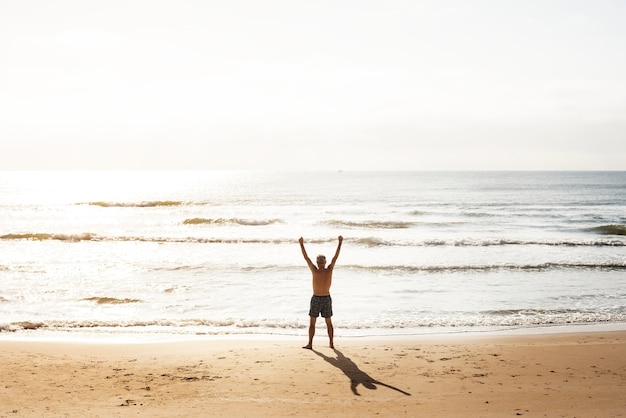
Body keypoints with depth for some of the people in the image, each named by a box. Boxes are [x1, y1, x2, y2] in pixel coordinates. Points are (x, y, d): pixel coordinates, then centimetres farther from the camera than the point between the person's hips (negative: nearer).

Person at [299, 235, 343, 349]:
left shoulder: (315, 271, -14)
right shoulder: (329, 270, -9)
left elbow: (306, 257, -9)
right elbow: (335, 257, -1)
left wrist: (301, 244, -2)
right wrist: (340, 242, 6)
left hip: (316, 299, -3)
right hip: (327, 299, 3)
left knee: (312, 323, 6)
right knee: (329, 323, 14)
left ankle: (310, 344, 4)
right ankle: (331, 343, 15)